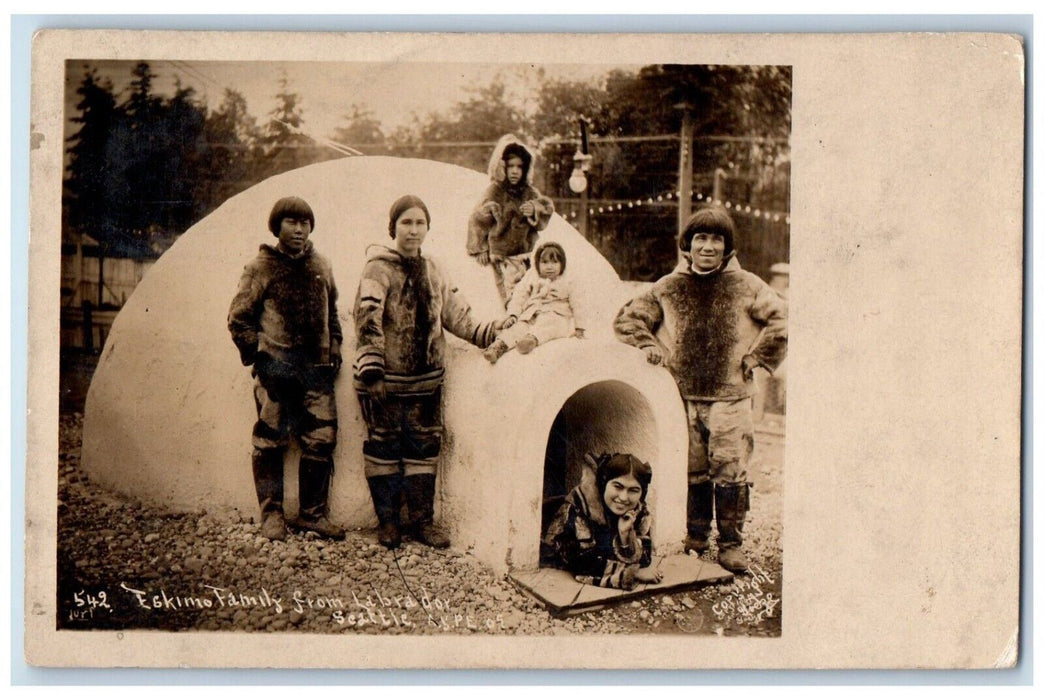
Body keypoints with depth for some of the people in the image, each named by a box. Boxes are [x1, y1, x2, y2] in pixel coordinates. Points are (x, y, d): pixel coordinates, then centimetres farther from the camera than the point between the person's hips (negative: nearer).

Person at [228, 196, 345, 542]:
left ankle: (312, 513, 13)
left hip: (316, 368, 4)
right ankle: (271, 514, 10)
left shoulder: (321, 266, 13)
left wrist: (334, 353, 13)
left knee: (321, 439, 2)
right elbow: (239, 318, 3)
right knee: (270, 441, 1)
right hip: (275, 367, -4)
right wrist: (257, 354, -3)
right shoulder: (261, 268, 0)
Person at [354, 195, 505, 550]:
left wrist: (491, 330, 0)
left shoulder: (433, 272, 12)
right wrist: (372, 372, -20)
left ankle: (422, 519, 17)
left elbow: (456, 316, 15)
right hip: (385, 379, -5)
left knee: (424, 446, 7)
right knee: (383, 445, 4)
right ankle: (387, 520, 15)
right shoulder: (378, 268, -7)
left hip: (425, 378, 5)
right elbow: (368, 321, -14)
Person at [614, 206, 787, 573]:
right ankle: (695, 536, 23)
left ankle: (731, 544, 7)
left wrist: (755, 357, -3)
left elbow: (782, 319, 1)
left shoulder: (746, 286, 2)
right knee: (692, 472, 9)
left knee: (730, 473, -3)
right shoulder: (668, 288, 8)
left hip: (730, 396, -2)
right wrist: (650, 347, 1)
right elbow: (628, 318, 15)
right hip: (683, 396, 2)